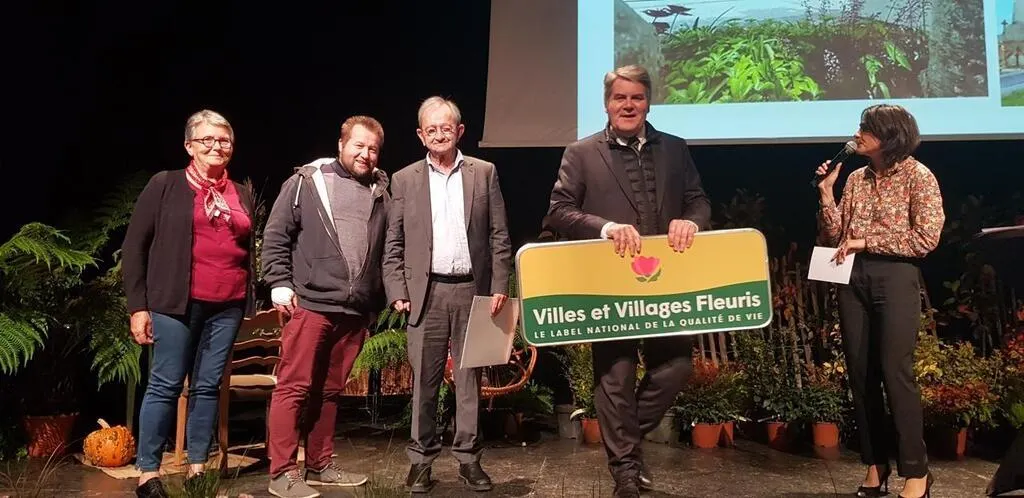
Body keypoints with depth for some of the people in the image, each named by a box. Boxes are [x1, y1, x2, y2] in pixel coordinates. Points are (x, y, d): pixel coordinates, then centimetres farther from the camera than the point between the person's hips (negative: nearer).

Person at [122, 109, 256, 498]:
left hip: (228, 306, 4)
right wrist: (138, 306, -5)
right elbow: (134, 245, 0)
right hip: (177, 304, -3)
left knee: (208, 386, 8)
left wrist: (253, 302, 10)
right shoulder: (165, 185, 2)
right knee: (165, 386, 0)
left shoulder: (242, 195, 13)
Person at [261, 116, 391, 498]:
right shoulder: (306, 182, 2)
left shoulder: (380, 194, 13)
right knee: (293, 387, -3)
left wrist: (379, 301, 14)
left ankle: (319, 466, 23)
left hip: (354, 312, 4)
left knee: (330, 391, 13)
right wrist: (280, 283, -8)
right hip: (310, 305, -4)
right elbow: (275, 236, 0)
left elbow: (385, 252, 17)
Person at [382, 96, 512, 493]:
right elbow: (393, 245, 6)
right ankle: (421, 458, 15)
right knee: (423, 380, 4)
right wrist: (397, 292, -3)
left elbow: (499, 237, 4)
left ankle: (467, 458, 17)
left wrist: (499, 287, -3)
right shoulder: (404, 180, 7)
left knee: (469, 378, 7)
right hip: (427, 292, 0)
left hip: (472, 290, 0)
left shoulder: (484, 173, 6)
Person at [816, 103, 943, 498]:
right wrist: (826, 192, 0)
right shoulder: (857, 178, 13)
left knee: (895, 372, -7)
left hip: (895, 279, -5)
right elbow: (835, 237, 9)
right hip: (853, 279, 6)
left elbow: (926, 237, -11)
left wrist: (865, 241, -13)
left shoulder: (917, 176, -2)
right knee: (860, 373, 6)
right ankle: (875, 465, 17)